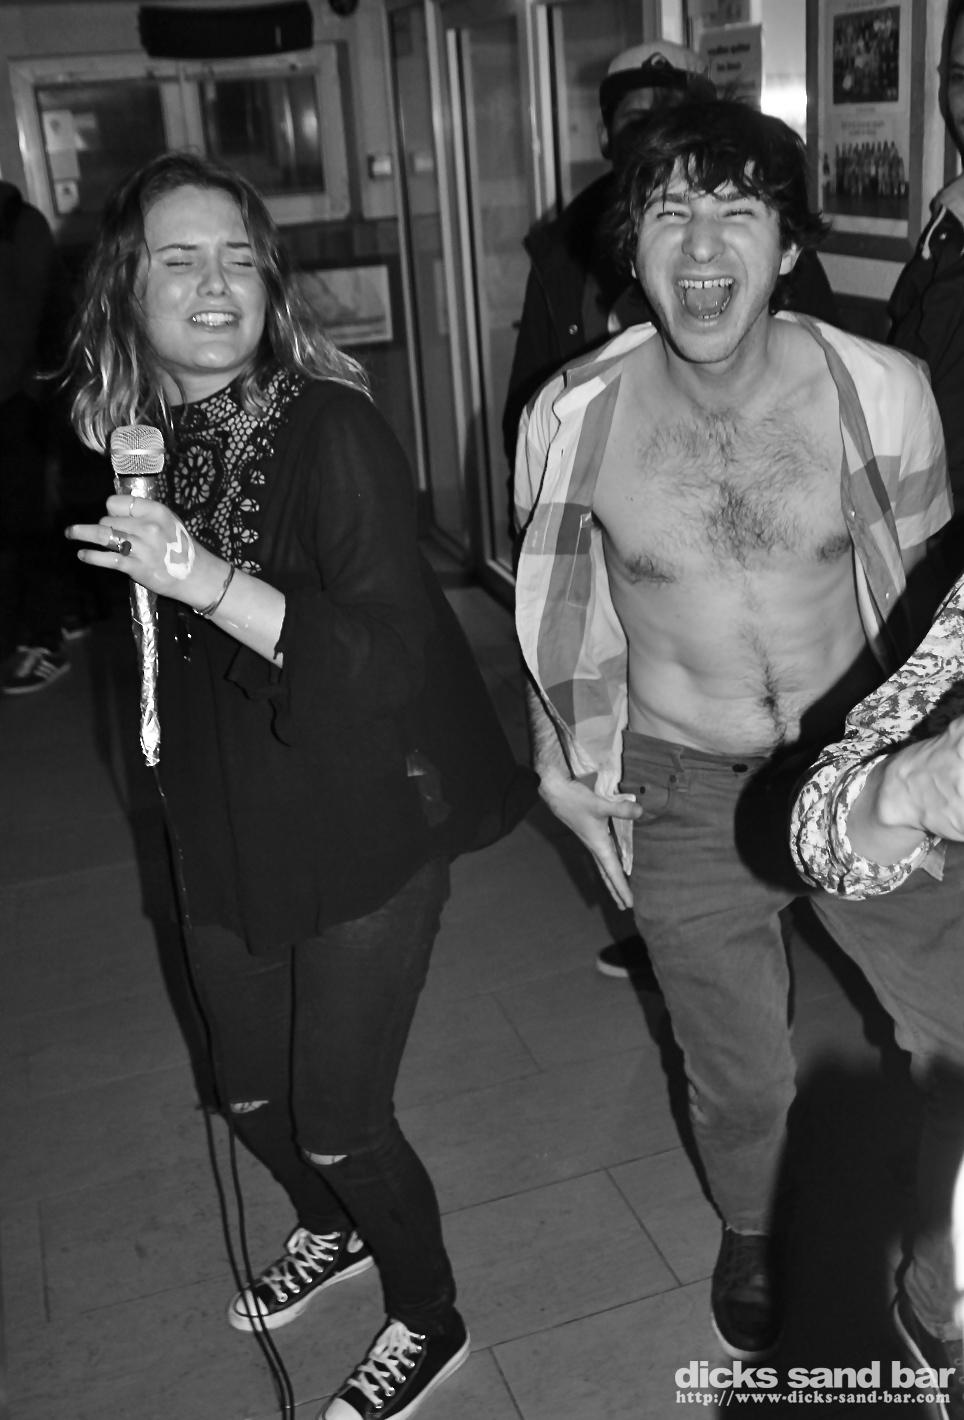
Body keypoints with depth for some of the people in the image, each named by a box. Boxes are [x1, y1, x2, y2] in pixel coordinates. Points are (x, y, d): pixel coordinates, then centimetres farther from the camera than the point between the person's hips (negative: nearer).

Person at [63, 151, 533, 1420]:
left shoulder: (332, 429, -19)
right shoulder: (135, 443, -1)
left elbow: (391, 661, -28)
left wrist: (208, 580, -35)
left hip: (364, 828, -6)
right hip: (225, 832, 6)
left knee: (338, 1119, 5)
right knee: (252, 1095, 21)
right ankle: (333, 1229, 55)